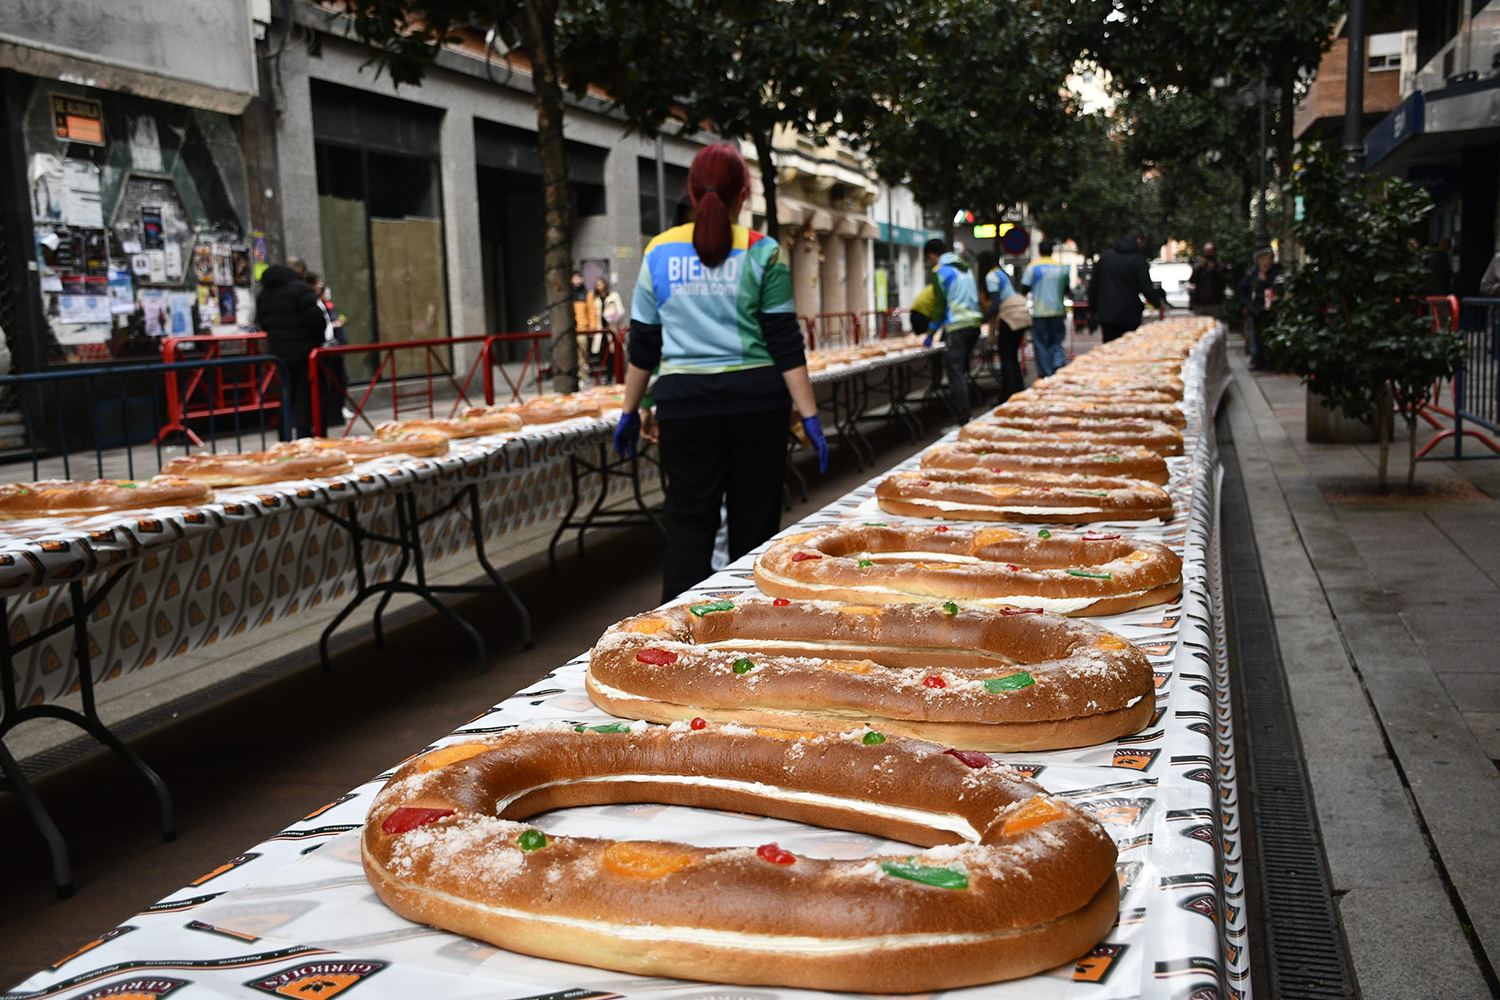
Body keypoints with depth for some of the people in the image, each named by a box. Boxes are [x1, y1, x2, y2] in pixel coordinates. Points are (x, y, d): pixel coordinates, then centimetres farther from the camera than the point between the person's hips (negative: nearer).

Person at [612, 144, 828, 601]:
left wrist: (630, 409, 17)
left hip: (684, 403, 1)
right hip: (755, 400, -1)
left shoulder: (660, 252, 4)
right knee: (753, 522, 8)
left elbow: (643, 344, 8)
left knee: (688, 522, 5)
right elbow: (785, 344, -5)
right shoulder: (762, 253, -2)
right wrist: (809, 415, -2)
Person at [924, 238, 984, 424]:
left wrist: (931, 333, 4)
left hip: (957, 328, -8)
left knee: (955, 374, -7)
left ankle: (963, 419, -12)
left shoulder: (939, 272, -4)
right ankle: (964, 414, 17)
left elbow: (939, 304, -6)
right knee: (962, 371, 16)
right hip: (974, 324, 8)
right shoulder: (965, 267, 20)